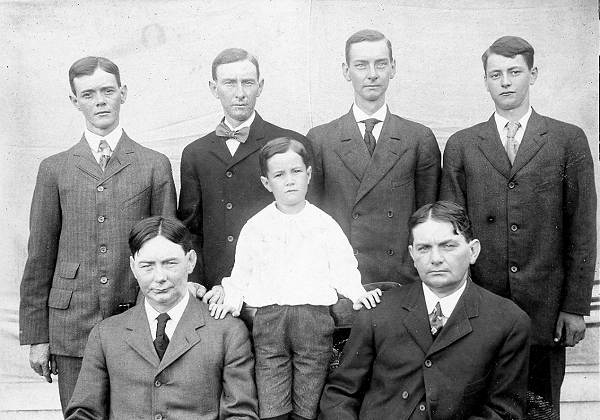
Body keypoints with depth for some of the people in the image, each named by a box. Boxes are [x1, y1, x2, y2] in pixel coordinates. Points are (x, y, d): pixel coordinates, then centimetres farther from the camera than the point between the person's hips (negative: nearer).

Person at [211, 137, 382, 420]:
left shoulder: (324, 224, 8)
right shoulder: (255, 227, 10)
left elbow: (342, 267, 7)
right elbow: (241, 273, 15)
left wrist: (357, 292, -9)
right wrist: (232, 298, -1)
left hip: (314, 315, 0)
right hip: (267, 319, 0)